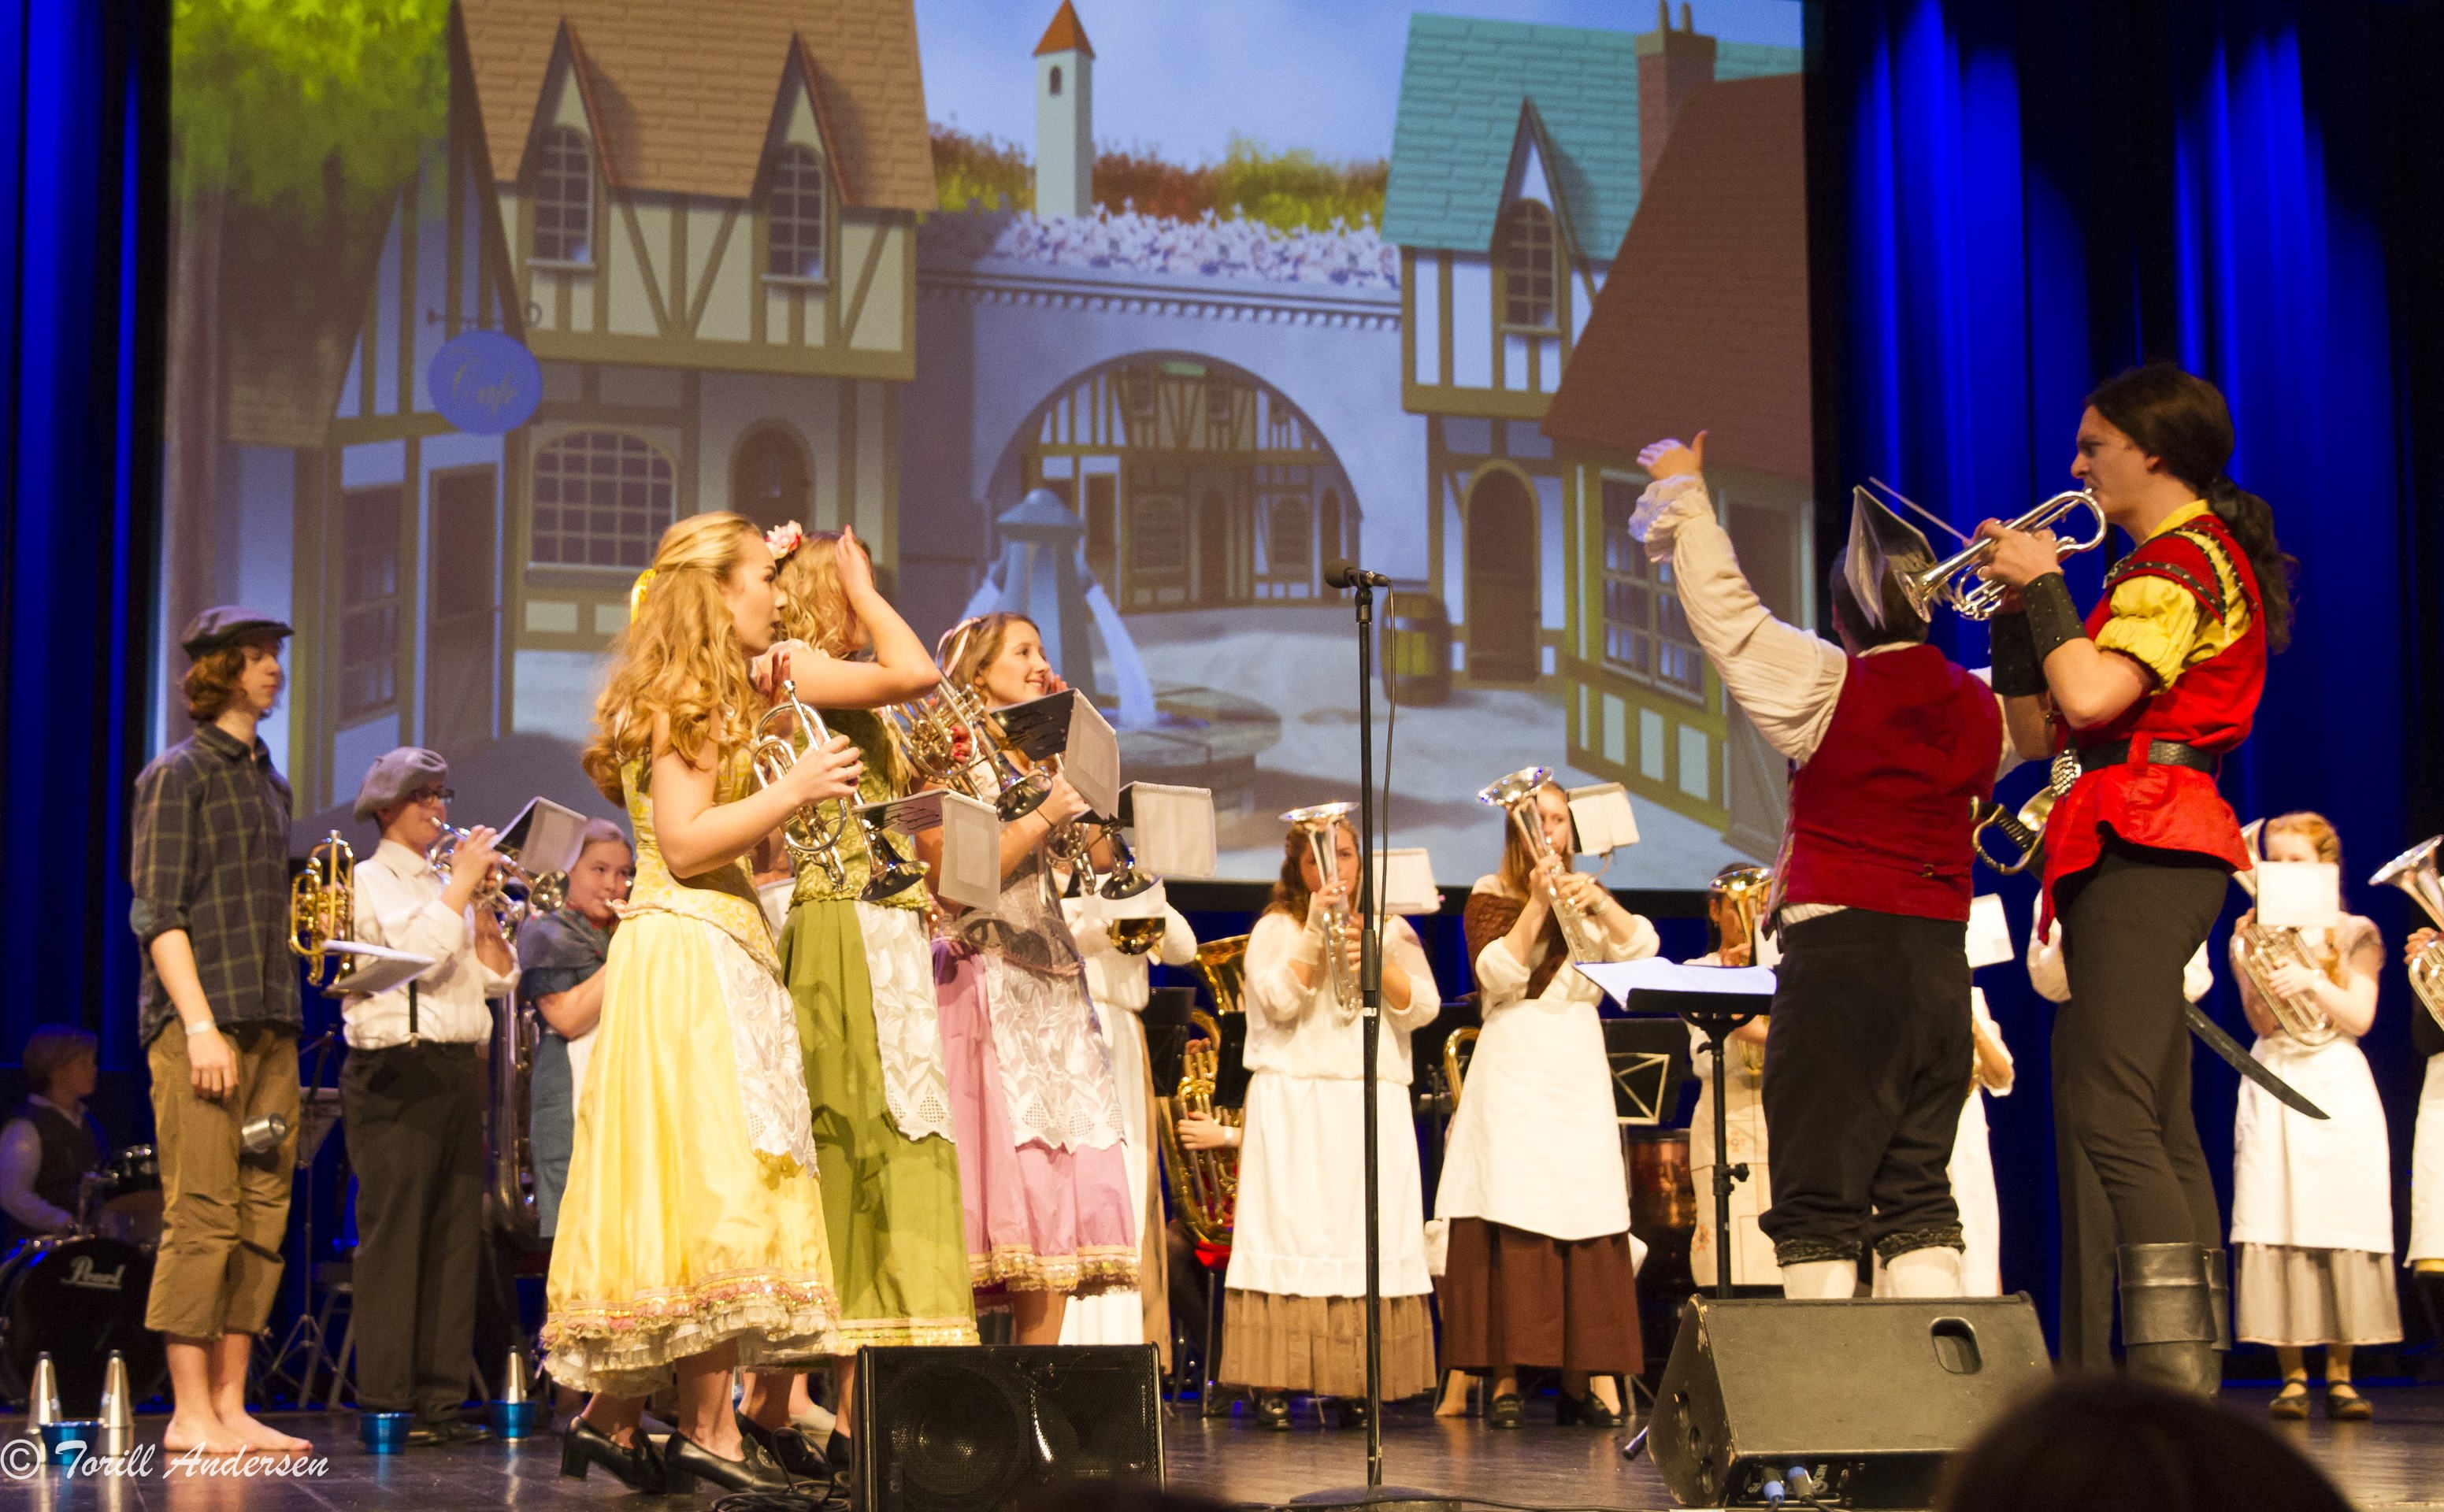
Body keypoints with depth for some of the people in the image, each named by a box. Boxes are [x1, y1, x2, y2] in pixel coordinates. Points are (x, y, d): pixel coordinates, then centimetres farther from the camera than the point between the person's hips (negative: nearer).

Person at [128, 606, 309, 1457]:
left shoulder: (268, 782, 21)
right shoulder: (177, 774, -1)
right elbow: (158, 913, -8)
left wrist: (285, 1022, 15)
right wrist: (200, 1023, -17)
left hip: (271, 1025, 7)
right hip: (199, 1020, -7)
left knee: (261, 1216, 4)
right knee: (202, 1215, -9)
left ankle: (231, 1407, 8)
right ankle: (190, 1414, -6)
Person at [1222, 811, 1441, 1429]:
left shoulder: (1392, 931, 16)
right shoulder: (1276, 928, 8)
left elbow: (1423, 1007, 4)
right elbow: (1279, 1001, -7)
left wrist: (1375, 964, -10)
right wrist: (1314, 932, -9)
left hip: (1373, 1104, 3)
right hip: (1293, 1102, -2)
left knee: (1370, 1234, -3)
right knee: (1293, 1231, -8)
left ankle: (1358, 1384, 0)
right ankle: (1274, 1383, -8)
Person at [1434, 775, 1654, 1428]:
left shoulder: (1587, 896, 18)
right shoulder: (1491, 895, 8)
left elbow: (1643, 947, 0)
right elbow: (1496, 975, -8)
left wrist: (1596, 902, -15)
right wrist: (1537, 903, -13)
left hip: (1578, 1066, 3)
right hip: (1513, 1070, -3)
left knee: (1591, 1221, -6)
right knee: (1510, 1221, -10)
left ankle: (1593, 1375, -7)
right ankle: (1505, 1376, -9)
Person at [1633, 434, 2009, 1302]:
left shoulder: (1828, 687, -8)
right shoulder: (1979, 709, 5)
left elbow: (1724, 609, -6)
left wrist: (1685, 494, 6)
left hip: (1839, 949, -5)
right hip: (1940, 962, 5)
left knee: (1818, 1197, -1)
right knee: (1919, 1193, 10)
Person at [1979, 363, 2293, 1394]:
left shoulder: (2182, 557, -7)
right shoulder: (2168, 562, 24)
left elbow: (2092, 698, -23)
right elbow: (2037, 733, 20)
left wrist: (2045, 586, -9)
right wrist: (2016, 605, 12)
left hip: (2144, 844, -11)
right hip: (2151, 851, 11)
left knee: (2109, 1114, -18)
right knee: (2158, 1126, 10)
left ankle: (2168, 1368, -21)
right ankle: (2193, 1370, 12)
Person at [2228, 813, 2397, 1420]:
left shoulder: (2354, 933, 8)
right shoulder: (2257, 934, 10)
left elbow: (2359, 1017, -3)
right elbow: (2263, 1023, -1)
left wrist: (2310, 979, -17)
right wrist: (2250, 964, -15)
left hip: (2337, 1086, 0)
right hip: (2274, 1087, 0)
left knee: (2343, 1227, -5)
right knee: (2277, 1228, -8)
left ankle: (2340, 1376, 1)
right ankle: (2292, 1376, -4)